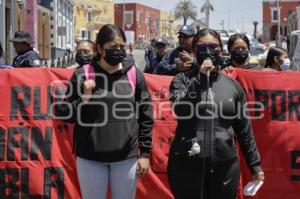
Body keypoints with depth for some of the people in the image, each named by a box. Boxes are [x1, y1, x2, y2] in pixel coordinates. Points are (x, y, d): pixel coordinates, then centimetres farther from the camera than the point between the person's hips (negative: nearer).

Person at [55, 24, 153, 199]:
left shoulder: (135, 75, 2)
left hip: (126, 157, 1)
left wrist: (145, 153, 2)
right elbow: (64, 113, 2)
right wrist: (84, 98, -14)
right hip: (90, 157, 0)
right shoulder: (82, 75, -1)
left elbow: (146, 117, 5)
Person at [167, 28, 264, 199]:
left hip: (225, 166, 2)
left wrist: (255, 165, 12)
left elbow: (244, 129, 12)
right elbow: (180, 110, -15)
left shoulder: (233, 85, 8)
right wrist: (201, 77, -16)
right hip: (186, 165, -2)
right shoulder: (182, 80, 3)